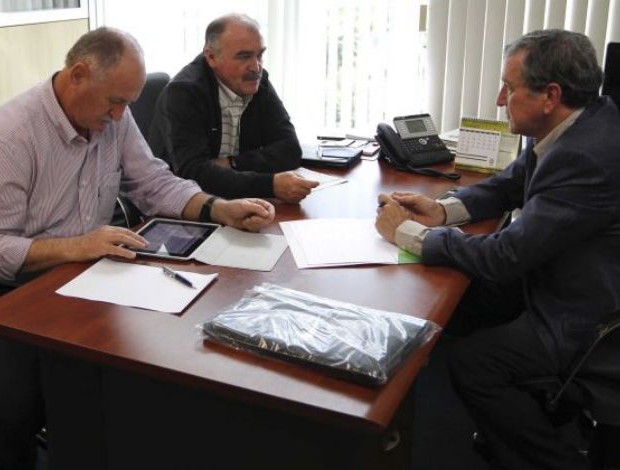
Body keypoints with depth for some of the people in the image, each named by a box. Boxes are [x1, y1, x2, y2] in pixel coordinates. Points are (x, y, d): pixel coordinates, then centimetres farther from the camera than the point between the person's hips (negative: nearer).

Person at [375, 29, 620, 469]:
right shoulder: (575, 125, -2)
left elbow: (505, 256, -29)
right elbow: (508, 186, 12)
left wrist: (407, 231, -18)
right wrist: (442, 210, -5)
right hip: (566, 283, 10)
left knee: (471, 362, -9)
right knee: (464, 307, 13)